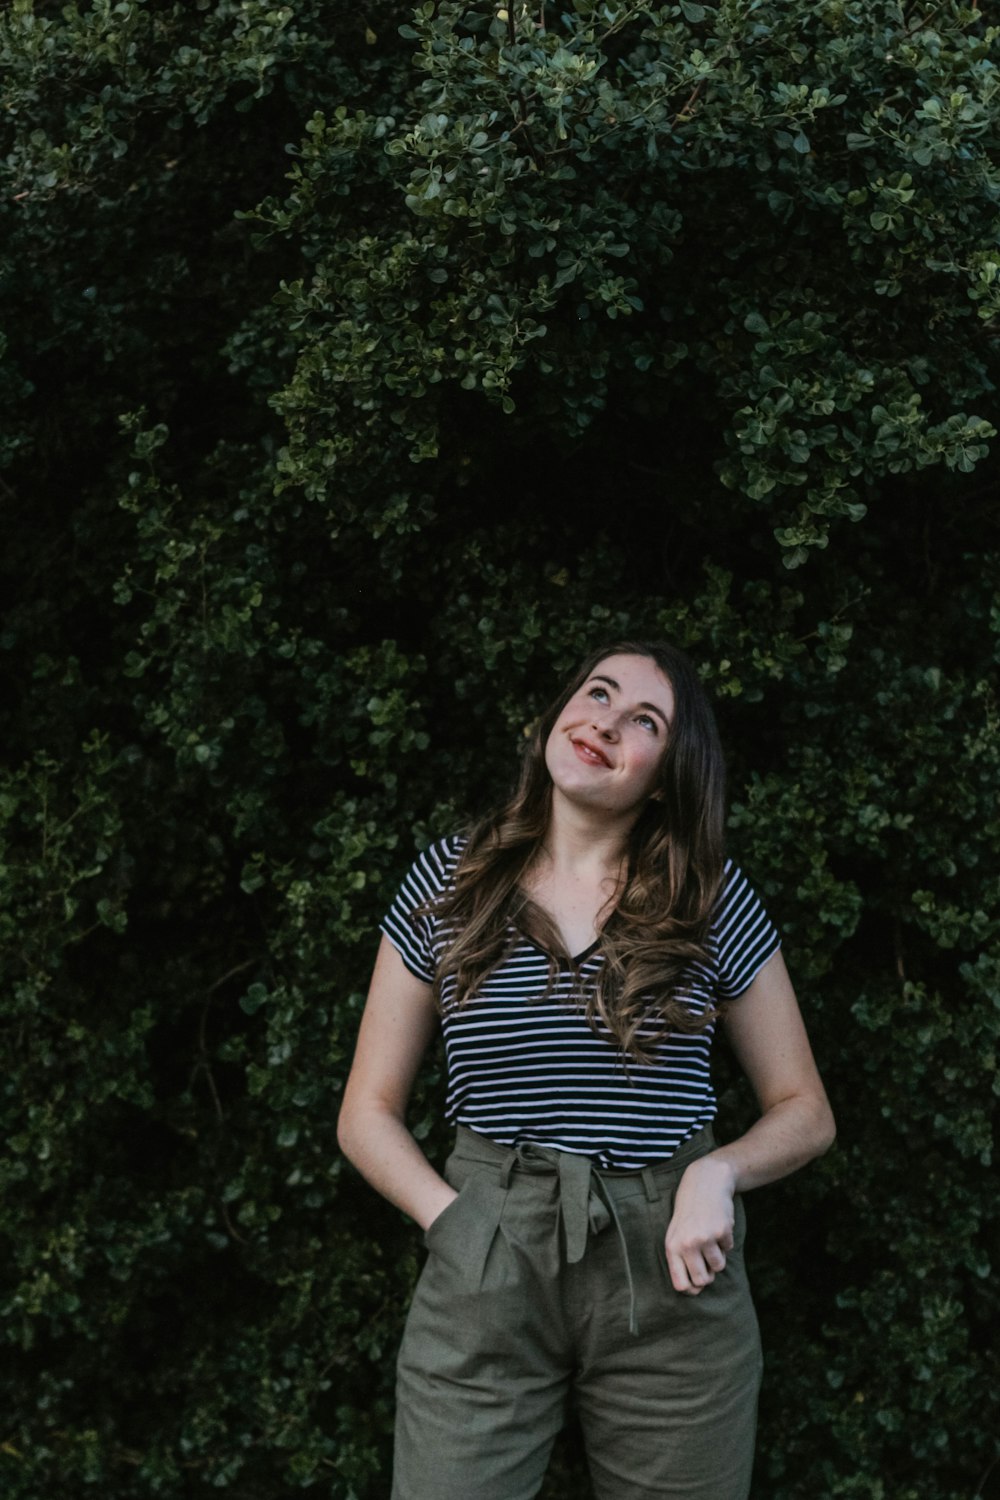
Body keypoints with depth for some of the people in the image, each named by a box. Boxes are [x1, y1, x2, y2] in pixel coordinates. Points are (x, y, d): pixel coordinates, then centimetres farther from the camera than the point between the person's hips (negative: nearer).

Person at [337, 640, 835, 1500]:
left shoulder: (713, 897, 2)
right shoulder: (449, 882, 3)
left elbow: (804, 1112, 7)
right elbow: (369, 1115, 6)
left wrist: (717, 1172, -12)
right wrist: (452, 1218, -10)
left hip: (670, 1277, 0)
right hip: (484, 1279, 0)